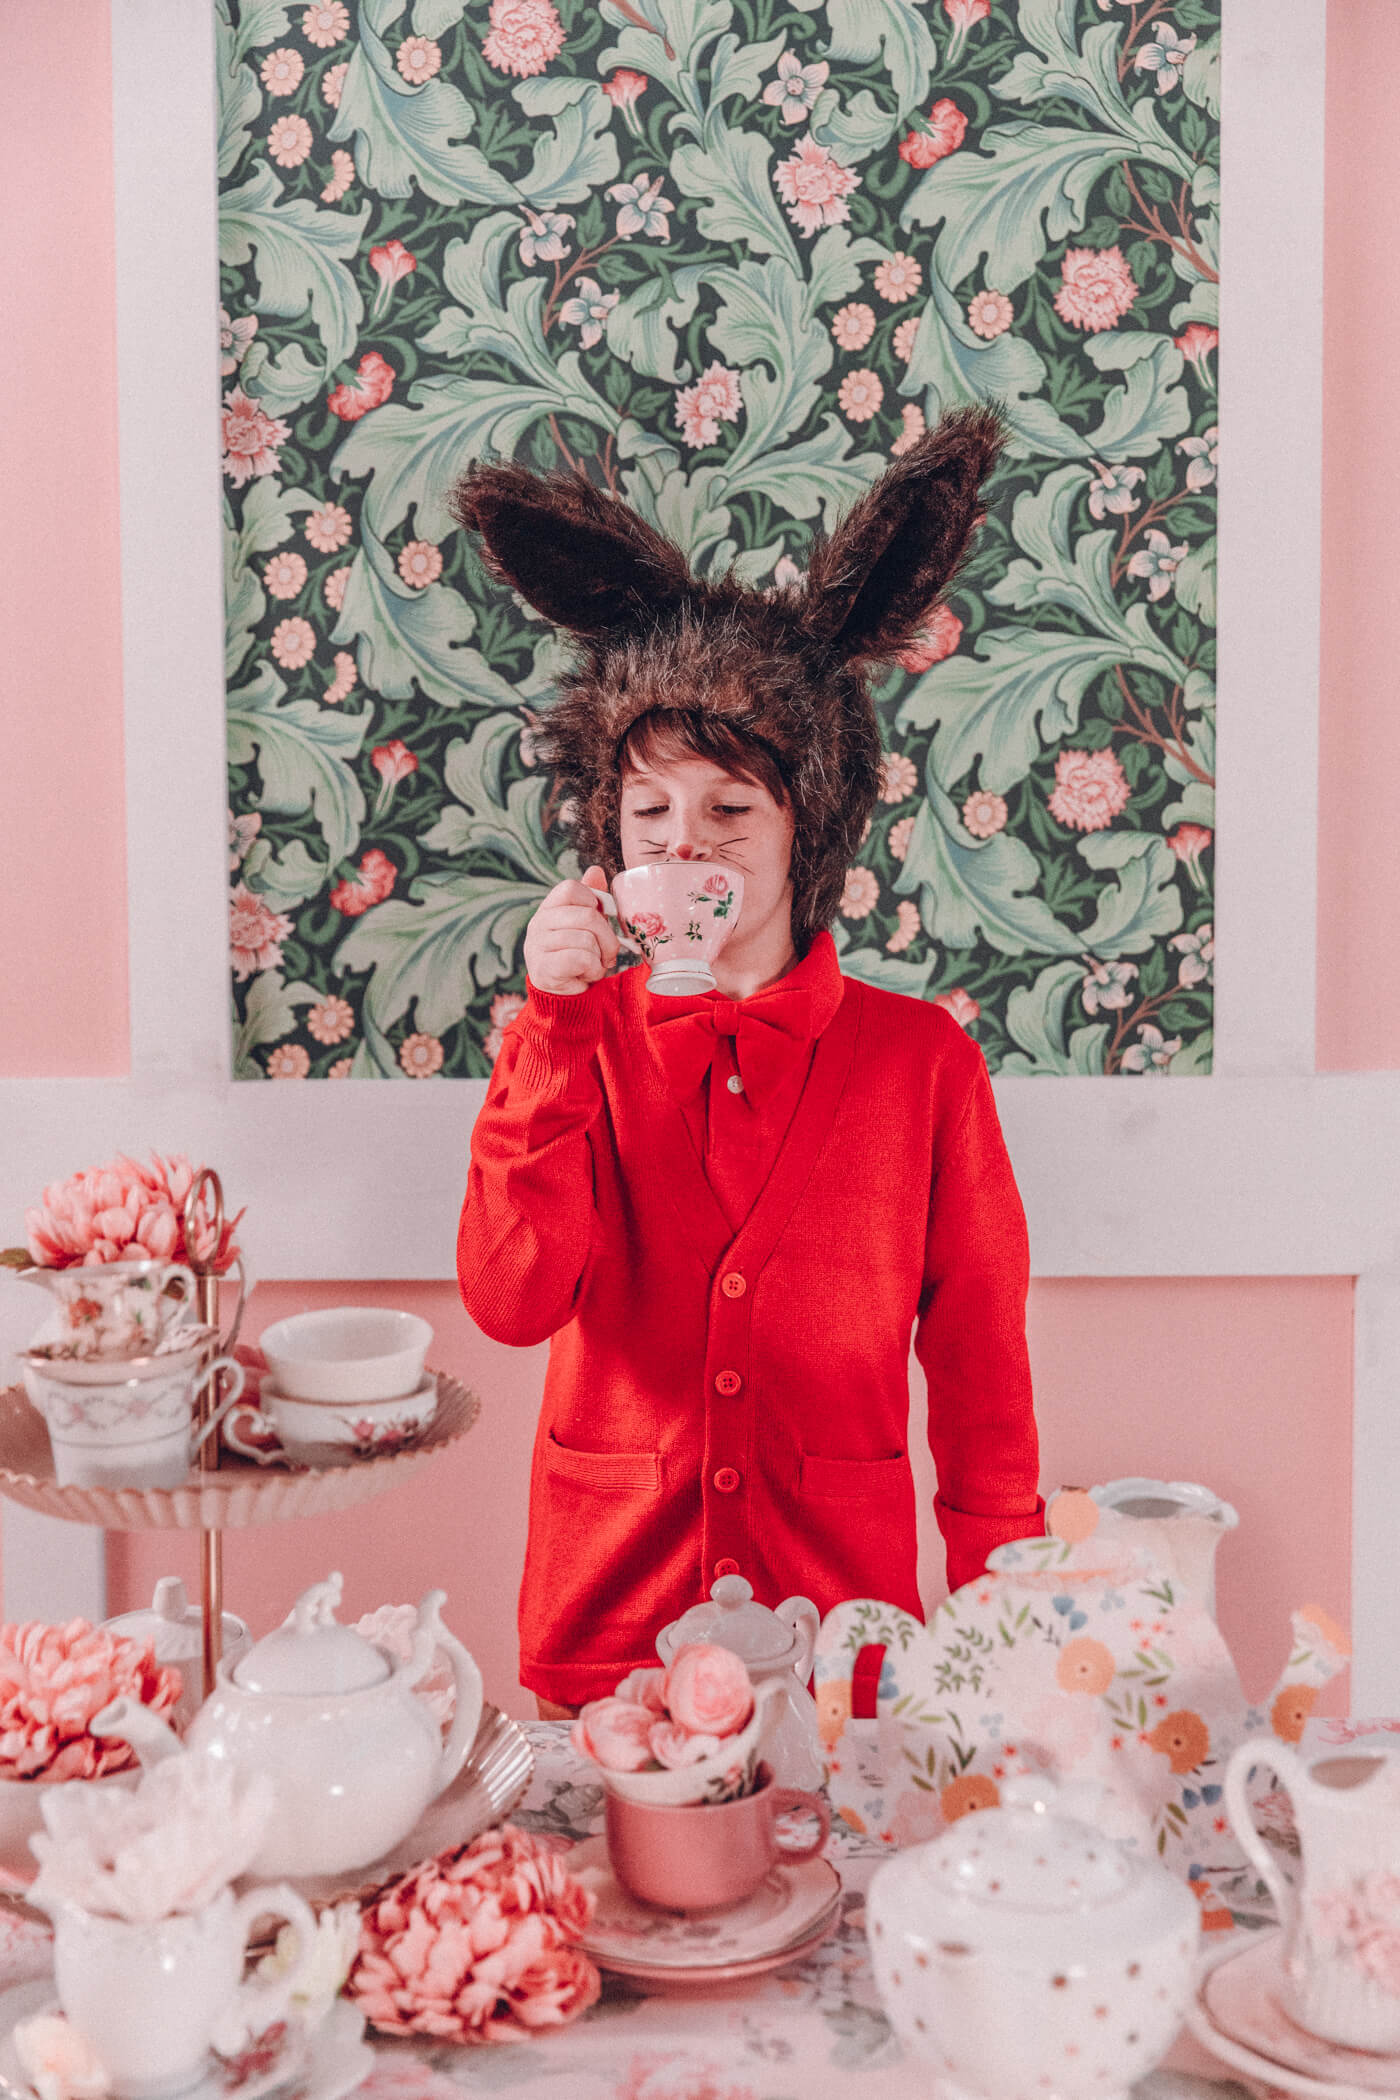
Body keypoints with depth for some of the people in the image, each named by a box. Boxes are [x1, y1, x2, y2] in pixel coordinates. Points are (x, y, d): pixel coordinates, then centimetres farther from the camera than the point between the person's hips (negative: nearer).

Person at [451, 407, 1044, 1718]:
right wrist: (558, 1027, -18)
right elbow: (510, 1301, -14)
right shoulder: (572, 1038, 1)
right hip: (606, 1615, 1)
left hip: (845, 1614, -1)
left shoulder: (924, 1061, -3)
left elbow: (980, 1368, 0)